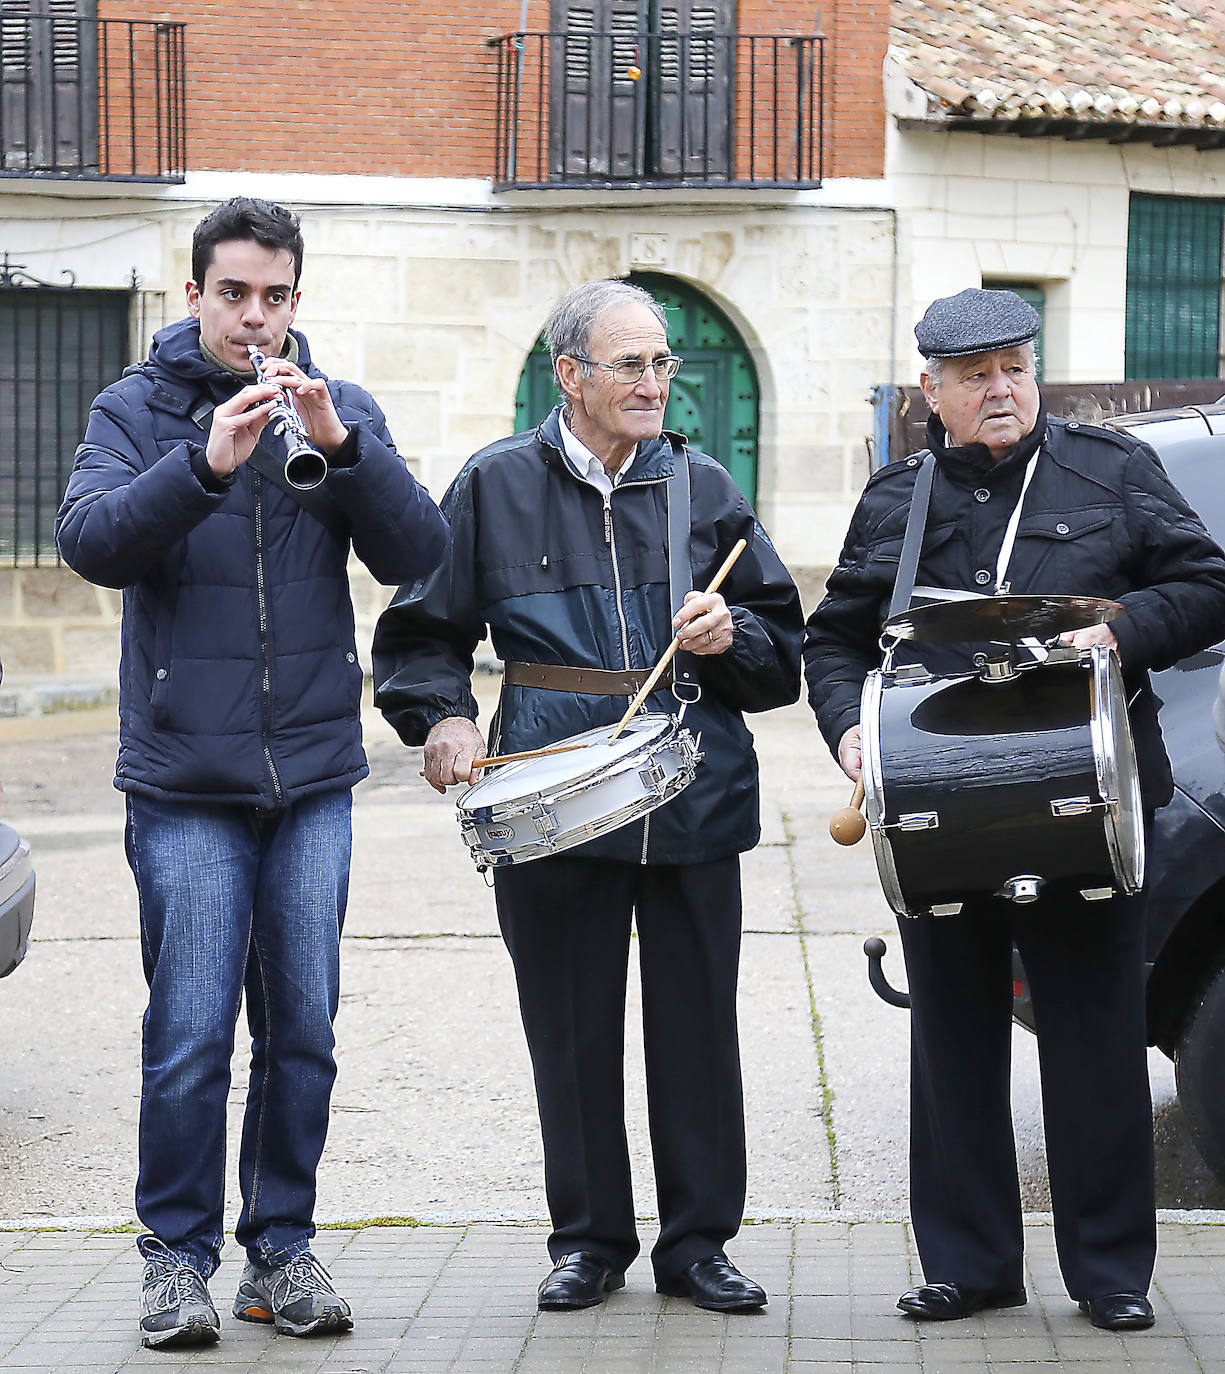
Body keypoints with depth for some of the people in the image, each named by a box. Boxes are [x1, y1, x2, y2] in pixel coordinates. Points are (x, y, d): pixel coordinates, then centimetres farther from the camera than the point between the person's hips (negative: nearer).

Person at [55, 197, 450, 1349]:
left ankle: (282, 1250, 18)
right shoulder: (135, 411, 2)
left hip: (313, 778, 3)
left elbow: (416, 553, -4)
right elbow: (92, 541, -15)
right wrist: (206, 462, -29)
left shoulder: (342, 411, 8)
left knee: (303, 1031, 6)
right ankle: (178, 1255, 10)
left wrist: (340, 445, -20)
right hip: (184, 782, -2)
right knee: (189, 1036, -3)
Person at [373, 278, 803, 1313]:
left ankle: (698, 1240, 15)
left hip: (696, 798, 1)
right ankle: (589, 1239, 18)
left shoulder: (704, 488, 9)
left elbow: (783, 650, 14)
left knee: (698, 1026, 4)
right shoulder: (498, 487, 4)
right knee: (572, 1030, 5)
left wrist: (732, 635, -8)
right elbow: (423, 633, 9)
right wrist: (442, 718, -8)